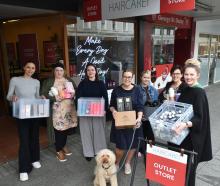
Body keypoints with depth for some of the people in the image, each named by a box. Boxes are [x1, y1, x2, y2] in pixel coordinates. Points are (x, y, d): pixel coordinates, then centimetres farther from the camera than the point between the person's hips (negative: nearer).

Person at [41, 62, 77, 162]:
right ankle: (59, 150, 19)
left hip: (69, 108, 5)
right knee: (59, 128, -1)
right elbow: (43, 95, -8)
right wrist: (55, 98, -20)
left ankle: (63, 145, 35)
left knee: (68, 127, 10)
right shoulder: (48, 81, -1)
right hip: (57, 110, -4)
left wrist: (73, 94, -5)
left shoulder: (69, 80, 13)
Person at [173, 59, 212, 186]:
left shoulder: (199, 92, -18)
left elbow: (199, 118, -25)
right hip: (183, 132, 7)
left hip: (193, 135, -7)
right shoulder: (186, 90, 5)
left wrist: (186, 124, -40)